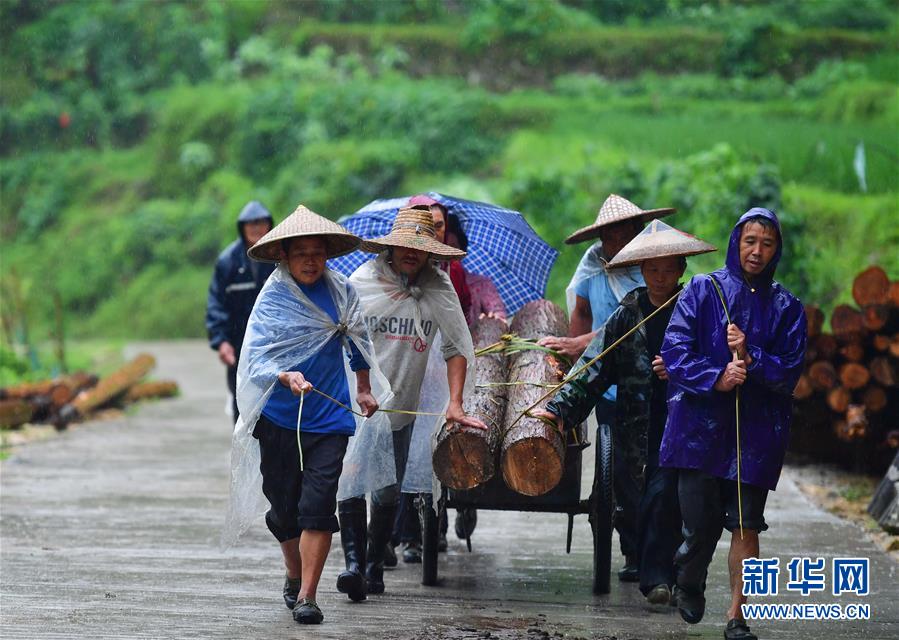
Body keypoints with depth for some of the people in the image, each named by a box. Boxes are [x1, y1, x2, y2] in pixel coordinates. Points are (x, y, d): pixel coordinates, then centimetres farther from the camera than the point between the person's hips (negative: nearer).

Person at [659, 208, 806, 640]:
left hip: (757, 430, 1)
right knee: (700, 523, 0)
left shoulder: (785, 308, 8)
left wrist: (749, 359, -16)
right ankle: (689, 584, 31)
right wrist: (715, 377, -20)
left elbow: (790, 371, 1)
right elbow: (675, 350, -5)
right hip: (701, 423, -1)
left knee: (746, 525, -4)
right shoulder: (702, 291, 4)